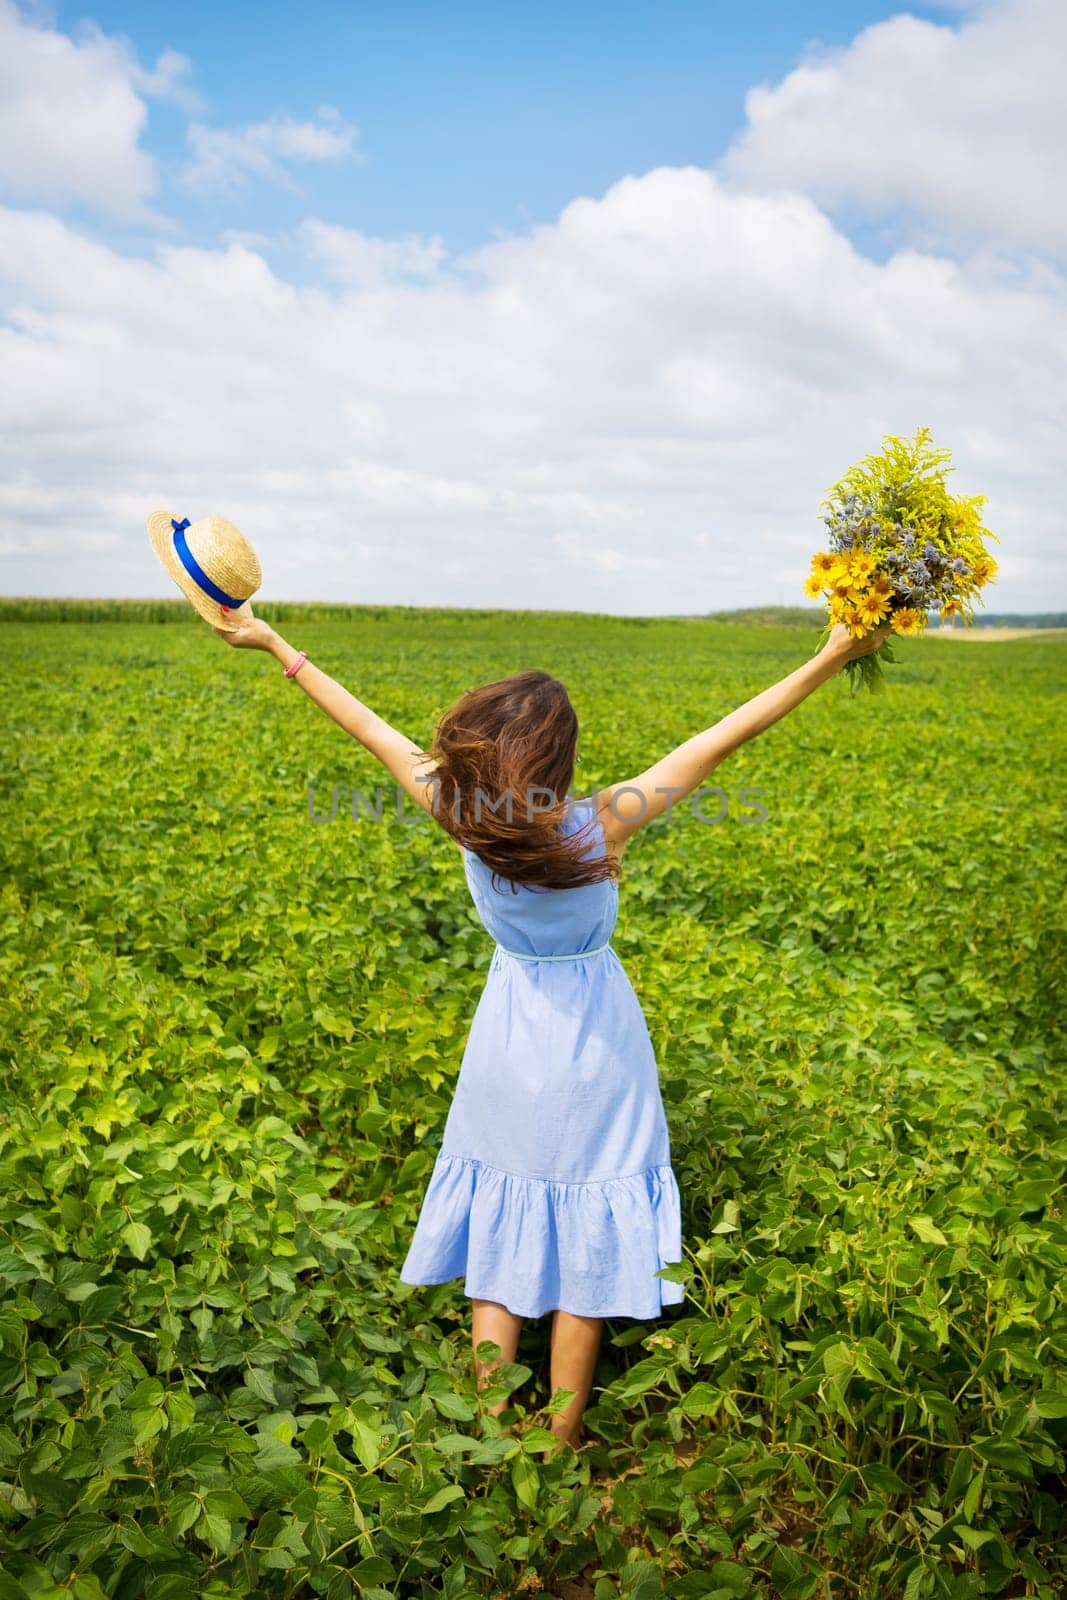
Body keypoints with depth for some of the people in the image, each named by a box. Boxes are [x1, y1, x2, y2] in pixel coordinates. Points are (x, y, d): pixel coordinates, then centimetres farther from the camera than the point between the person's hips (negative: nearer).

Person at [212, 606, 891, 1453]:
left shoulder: (466, 819, -19)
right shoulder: (602, 826, -25)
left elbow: (372, 729, -10)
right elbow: (722, 740, -22)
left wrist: (276, 643, 2)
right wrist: (835, 654, -16)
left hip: (508, 1044, 2)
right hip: (593, 1050, -2)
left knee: (500, 1235, 16)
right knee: (583, 1250, 12)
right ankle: (562, 1444, 26)